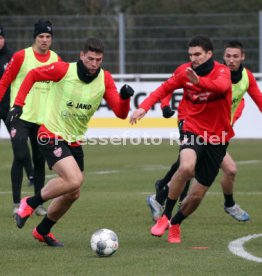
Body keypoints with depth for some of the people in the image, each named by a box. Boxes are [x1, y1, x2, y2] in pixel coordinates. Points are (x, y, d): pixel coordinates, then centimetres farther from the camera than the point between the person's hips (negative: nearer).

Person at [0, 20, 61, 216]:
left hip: (44, 118, 4)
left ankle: (38, 203, 18)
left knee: (40, 160, 8)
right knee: (21, 156, -14)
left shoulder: (56, 60, 6)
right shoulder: (21, 56, -6)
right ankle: (17, 202, -7)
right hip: (20, 117, -4)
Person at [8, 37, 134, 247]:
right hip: (52, 135, -6)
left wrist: (125, 97, -31)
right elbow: (33, 75, -2)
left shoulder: (105, 79, -6)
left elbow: (121, 113, -10)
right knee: (74, 180, -25)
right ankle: (30, 204, -4)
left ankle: (42, 231, 34)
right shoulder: (63, 70, -17)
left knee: (73, 194, 12)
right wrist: (19, 104, -7)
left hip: (74, 141, 6)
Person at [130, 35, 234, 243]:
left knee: (197, 195, 3)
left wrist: (199, 81, -58)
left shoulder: (222, 71, -14)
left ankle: (175, 224, 33)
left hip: (217, 139, 0)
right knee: (186, 167, -34)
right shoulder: (184, 71, -5)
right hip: (193, 130, 0)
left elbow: (222, 86, -37)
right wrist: (144, 107, -10)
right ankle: (165, 216, -17)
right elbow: (165, 89, 8)